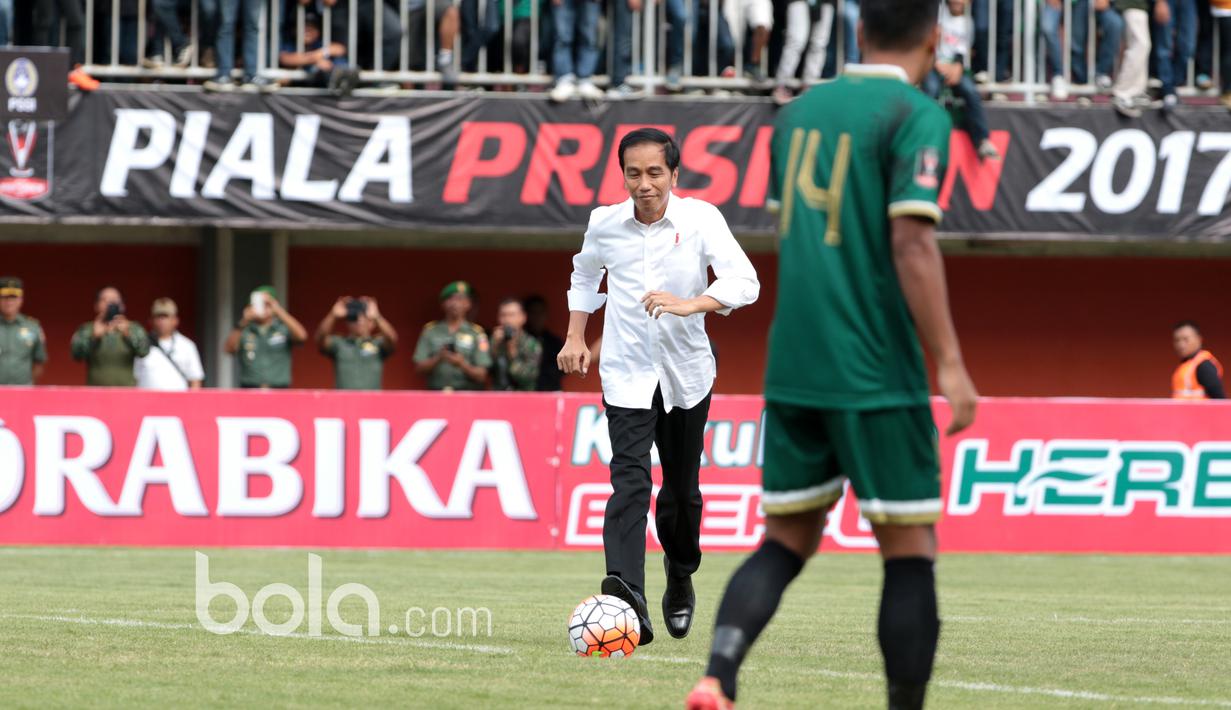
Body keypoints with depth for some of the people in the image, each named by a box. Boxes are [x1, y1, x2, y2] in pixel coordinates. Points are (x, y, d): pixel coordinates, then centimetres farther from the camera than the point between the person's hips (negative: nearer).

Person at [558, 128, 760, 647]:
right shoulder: (605, 224, -3)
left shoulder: (700, 219, -11)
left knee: (681, 488, 13)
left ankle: (681, 579, 41)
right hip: (626, 372, -1)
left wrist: (690, 304, -38)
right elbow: (585, 273, 20)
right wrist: (575, 336, 15)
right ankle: (627, 594, -35)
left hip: (685, 371, 1)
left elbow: (745, 282, -22)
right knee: (630, 479, -19)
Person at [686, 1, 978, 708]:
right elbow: (911, 241, -17)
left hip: (792, 369, 6)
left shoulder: (799, 112, 13)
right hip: (877, 374, -6)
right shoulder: (916, 115, -8)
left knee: (787, 541, 10)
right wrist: (950, 364, -17)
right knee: (910, 549, 3)